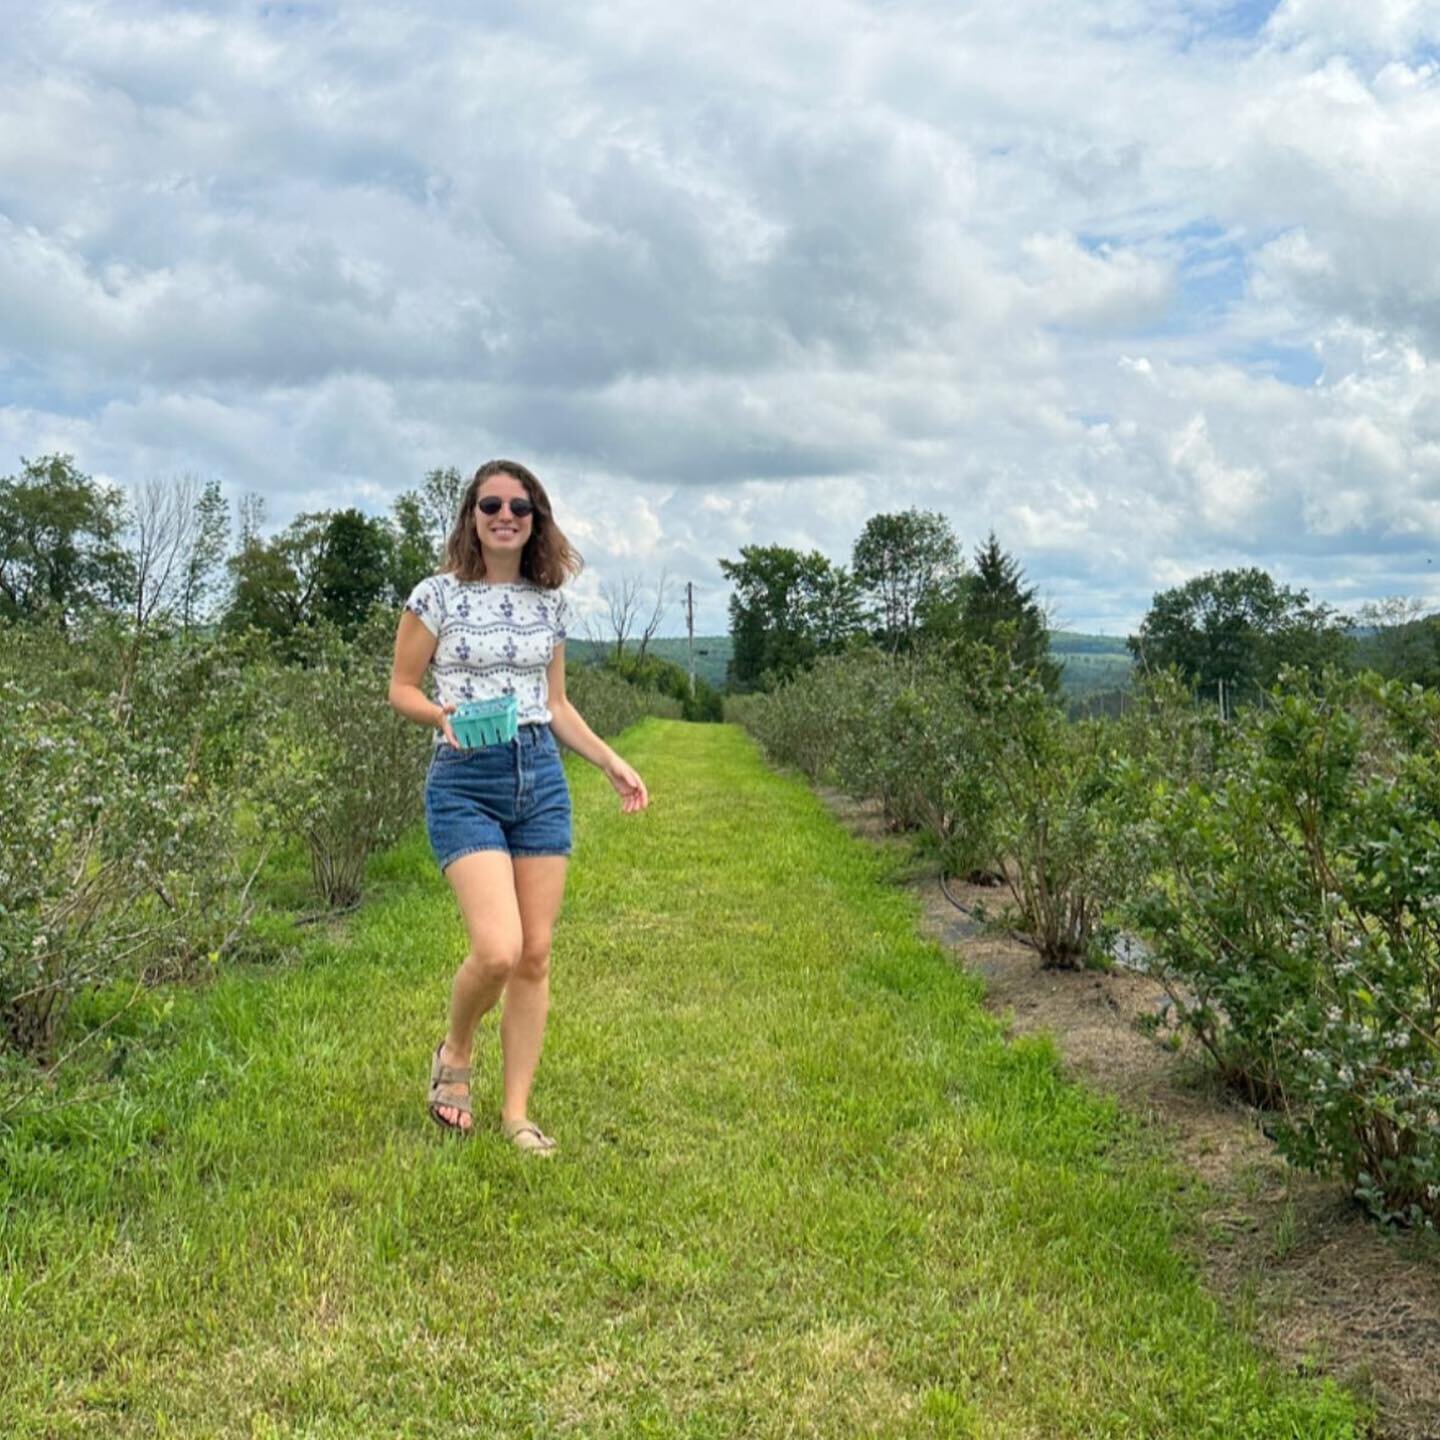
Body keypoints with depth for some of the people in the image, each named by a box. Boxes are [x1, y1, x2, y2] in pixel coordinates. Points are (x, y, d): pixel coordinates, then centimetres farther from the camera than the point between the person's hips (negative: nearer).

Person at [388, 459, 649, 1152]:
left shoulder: (550, 603, 10)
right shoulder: (437, 595, -2)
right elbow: (401, 686, 3)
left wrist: (612, 762, 9)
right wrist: (442, 713, -18)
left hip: (541, 779, 4)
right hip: (465, 783, -4)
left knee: (535, 956, 4)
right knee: (497, 950, -17)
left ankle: (517, 1113, 17)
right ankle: (453, 1055, 16)